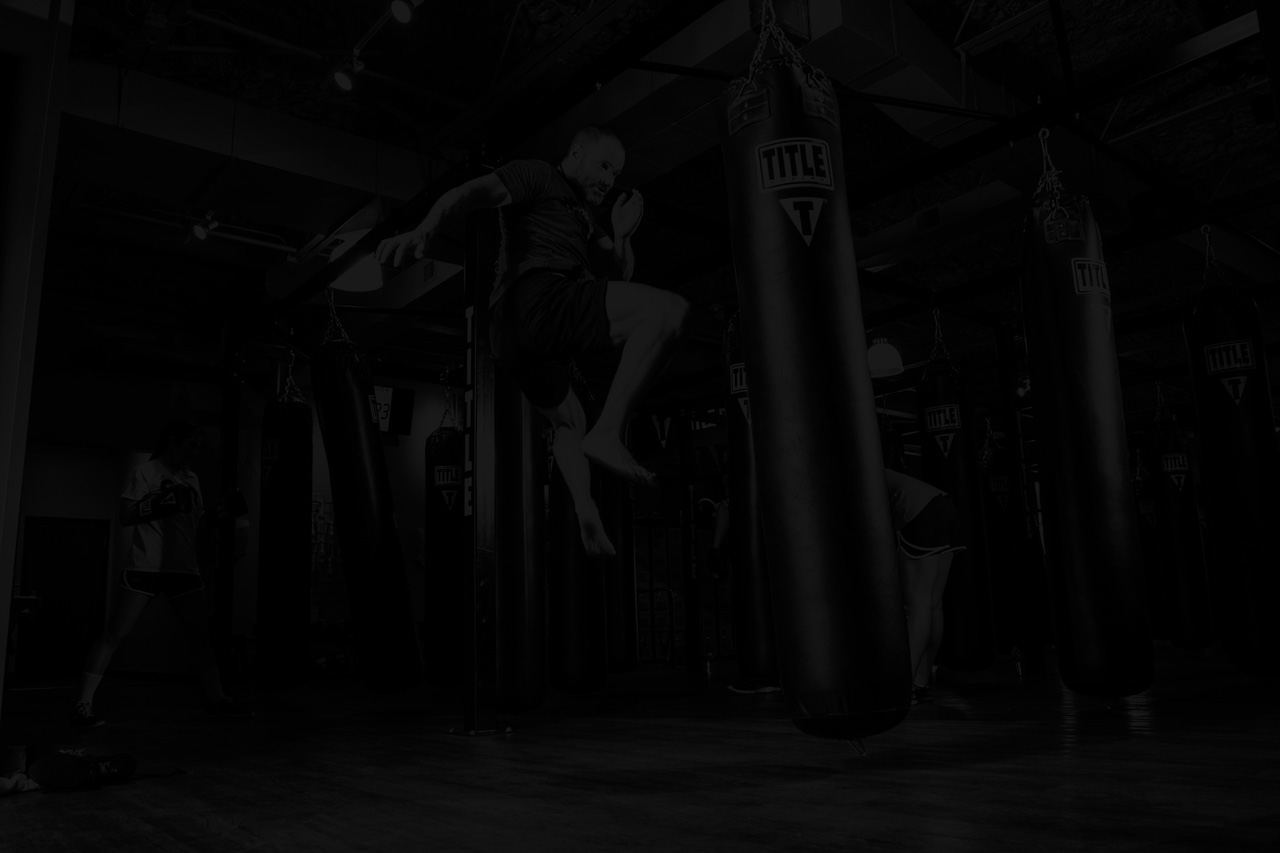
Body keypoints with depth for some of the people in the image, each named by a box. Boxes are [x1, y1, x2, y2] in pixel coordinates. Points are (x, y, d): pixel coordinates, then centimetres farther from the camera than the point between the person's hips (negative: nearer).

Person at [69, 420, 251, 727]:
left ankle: (216, 699, 16)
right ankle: (82, 706, 1)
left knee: (202, 632, 7)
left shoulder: (192, 479, 16)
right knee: (113, 635, -6)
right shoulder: (145, 472, -2)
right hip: (145, 566, -6)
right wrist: (158, 504, -21)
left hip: (183, 568, 6)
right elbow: (125, 516, -8)